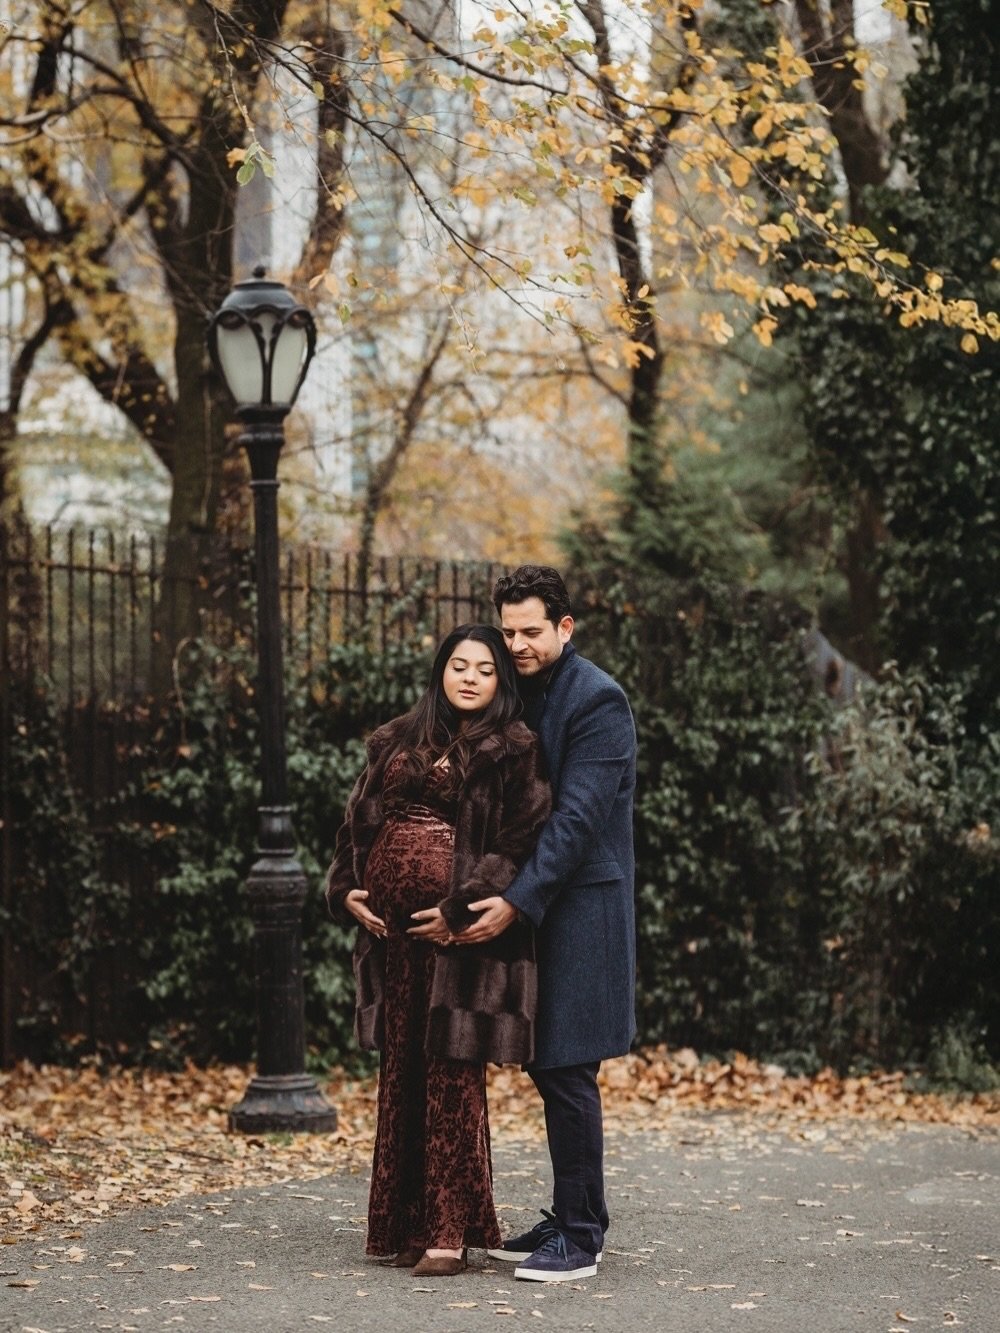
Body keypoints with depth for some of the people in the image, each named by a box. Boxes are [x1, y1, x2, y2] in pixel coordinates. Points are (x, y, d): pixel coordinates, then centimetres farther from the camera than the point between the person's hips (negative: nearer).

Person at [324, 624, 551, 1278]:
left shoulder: (514, 750, -2)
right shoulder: (398, 742, 16)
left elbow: (522, 842, -11)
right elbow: (359, 820, 18)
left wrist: (461, 910, -17)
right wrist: (347, 888, 3)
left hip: (461, 929, -6)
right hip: (392, 926, 6)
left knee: (452, 1075, -4)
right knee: (401, 1070, 9)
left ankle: (448, 1230, 0)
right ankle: (406, 1222, 18)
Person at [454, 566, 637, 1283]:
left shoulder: (597, 700, -11)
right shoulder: (522, 694, 14)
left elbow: (577, 818, -18)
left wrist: (517, 901, -22)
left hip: (579, 910, -8)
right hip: (530, 907, 8)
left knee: (567, 1072, -7)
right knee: (548, 1069, 11)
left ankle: (582, 1237, 0)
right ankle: (569, 1219, 20)